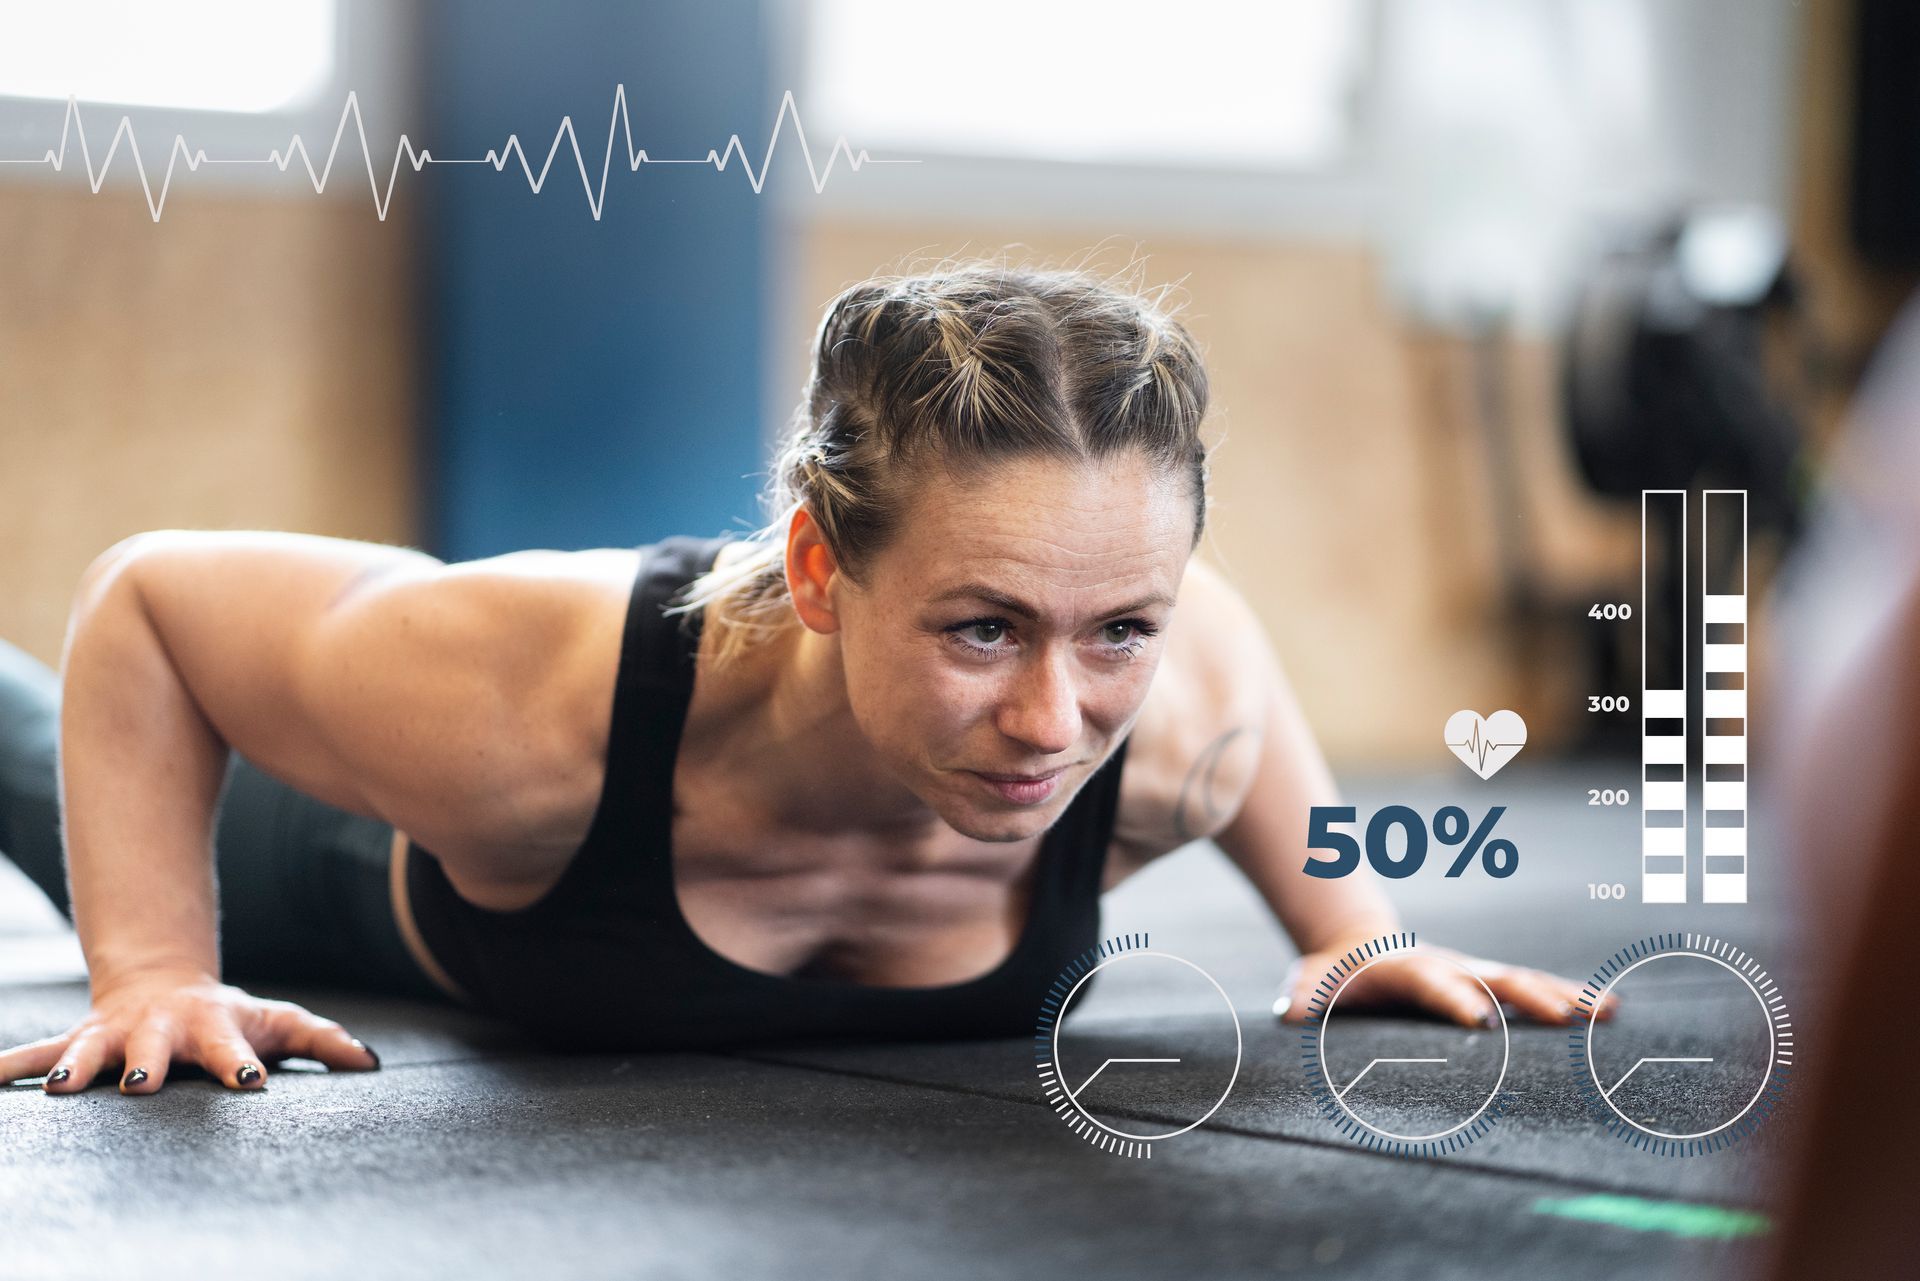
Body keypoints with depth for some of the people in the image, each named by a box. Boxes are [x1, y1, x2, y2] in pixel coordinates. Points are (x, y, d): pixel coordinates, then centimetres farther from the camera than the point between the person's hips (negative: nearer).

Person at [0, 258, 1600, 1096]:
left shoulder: (1184, 728, -41)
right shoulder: (522, 709, -51)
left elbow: (1217, 620, -14)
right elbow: (145, 602, -32)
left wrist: (1348, 918, -15)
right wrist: (153, 975, -36)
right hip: (391, 885, -3)